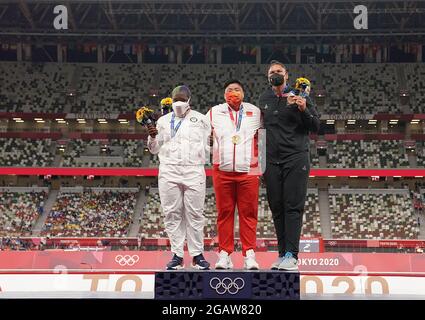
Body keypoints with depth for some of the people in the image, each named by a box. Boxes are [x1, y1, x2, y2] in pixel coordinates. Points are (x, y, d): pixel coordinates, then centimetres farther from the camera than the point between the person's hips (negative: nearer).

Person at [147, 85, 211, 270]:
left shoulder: (200, 120, 12)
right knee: (172, 214, -1)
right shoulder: (163, 121, 17)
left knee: (195, 213, -4)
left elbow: (208, 146, 11)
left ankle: (197, 255, 2)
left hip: (194, 171, -2)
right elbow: (154, 149, 19)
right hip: (169, 172, 2)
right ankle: (177, 255, 3)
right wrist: (152, 137, -1)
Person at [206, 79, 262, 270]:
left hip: (248, 170, 0)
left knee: (248, 213, -3)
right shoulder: (214, 112, 11)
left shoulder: (255, 112, 12)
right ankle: (224, 254, 3)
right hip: (222, 170, 0)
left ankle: (249, 254, -1)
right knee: (224, 213, 0)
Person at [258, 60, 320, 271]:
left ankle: (291, 255, -12)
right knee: (276, 208, 5)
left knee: (293, 207, -9)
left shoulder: (299, 97, 3)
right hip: (271, 160, 4)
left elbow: (316, 127, 2)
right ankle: (282, 254, 10)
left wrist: (304, 110, -15)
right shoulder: (264, 99, 15)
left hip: (295, 158, -4)